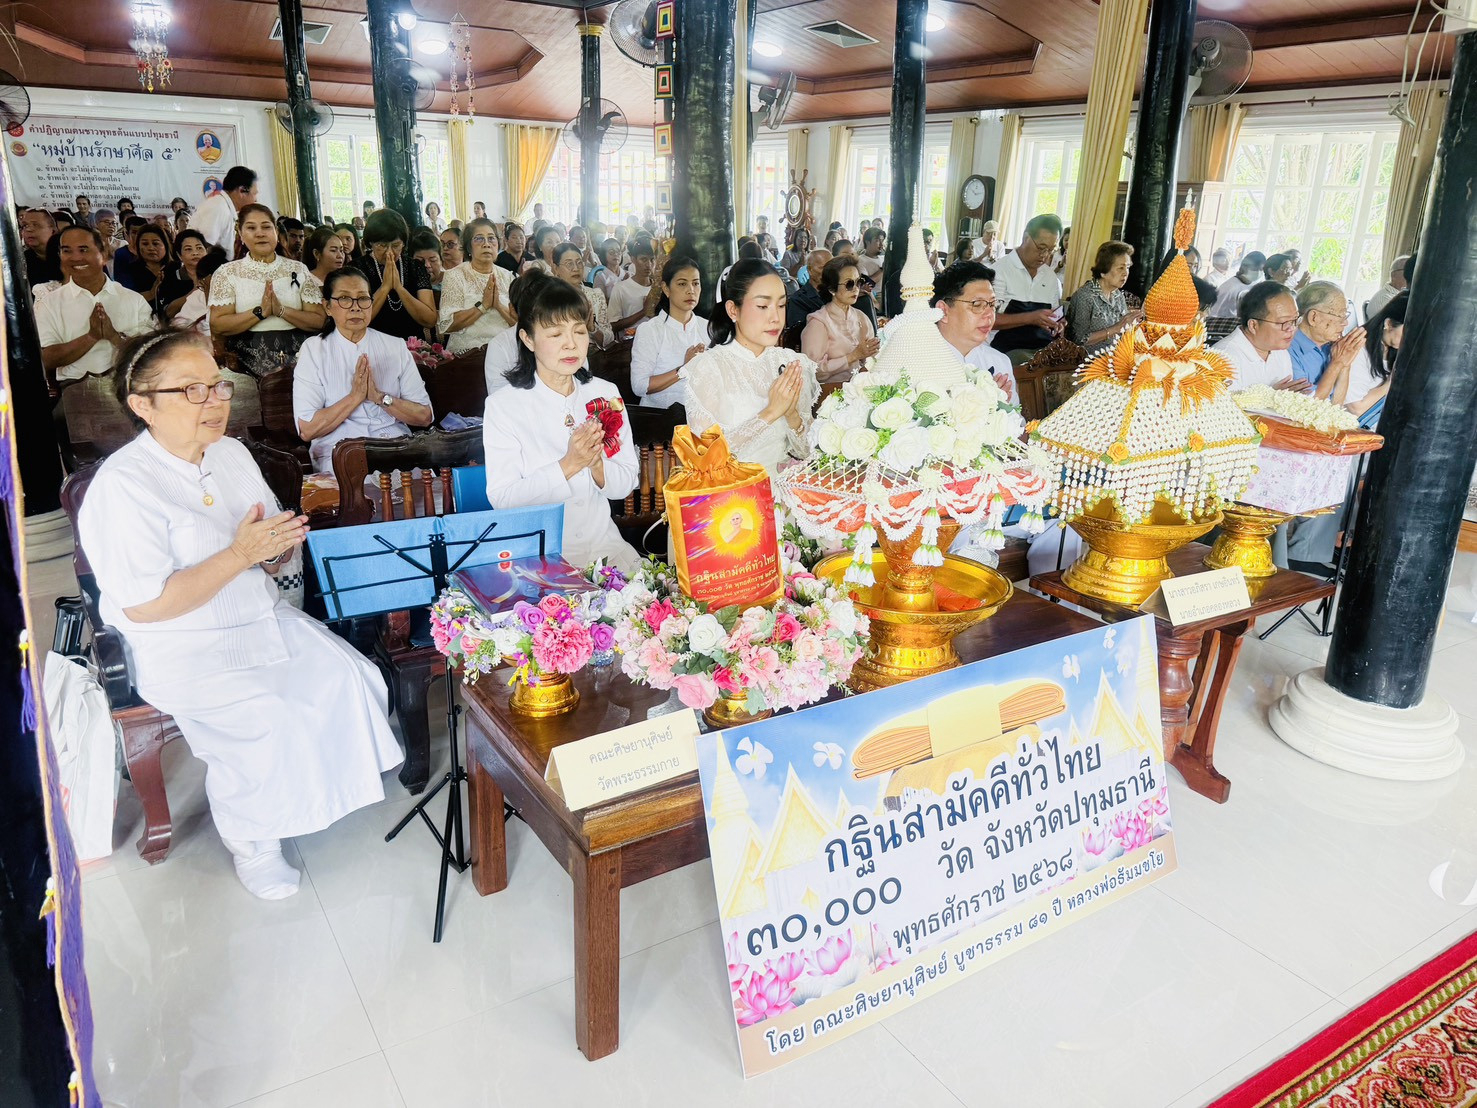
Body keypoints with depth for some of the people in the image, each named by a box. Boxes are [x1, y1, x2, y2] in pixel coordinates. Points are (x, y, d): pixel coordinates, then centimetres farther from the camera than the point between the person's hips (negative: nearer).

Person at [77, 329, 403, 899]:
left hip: (263, 618, 7)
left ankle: (321, 791, 13)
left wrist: (280, 546, -9)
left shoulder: (231, 453, 6)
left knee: (349, 681, -11)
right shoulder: (124, 486, -18)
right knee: (267, 724, -24)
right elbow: (143, 606, -23)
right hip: (183, 650, -7)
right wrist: (241, 554, -24)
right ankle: (249, 841, 4)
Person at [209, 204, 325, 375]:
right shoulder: (226, 273, 8)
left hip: (296, 360, 1)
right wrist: (260, 312, -11)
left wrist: (281, 311, -11)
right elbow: (216, 326, -1)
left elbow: (319, 321, 3)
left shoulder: (298, 270, 10)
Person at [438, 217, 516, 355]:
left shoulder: (507, 276, 12)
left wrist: (499, 306, -11)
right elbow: (446, 326, -8)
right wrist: (483, 305, -12)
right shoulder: (454, 276, 3)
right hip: (465, 351, -3)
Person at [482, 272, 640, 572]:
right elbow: (501, 498, -14)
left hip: (601, 541, 4)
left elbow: (625, 485, 5)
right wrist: (568, 465, -22)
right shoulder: (503, 405, -6)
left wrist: (596, 463, -16)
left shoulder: (605, 393, 6)